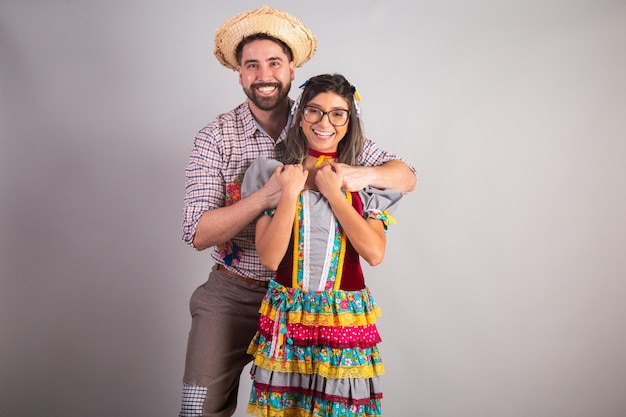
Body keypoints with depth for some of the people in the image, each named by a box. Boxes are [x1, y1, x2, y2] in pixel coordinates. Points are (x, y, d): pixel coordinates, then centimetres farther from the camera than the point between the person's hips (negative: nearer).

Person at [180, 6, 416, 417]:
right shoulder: (215, 137, -5)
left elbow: (407, 177, -1)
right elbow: (199, 234, -13)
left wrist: (365, 174, -24)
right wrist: (266, 196, -29)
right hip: (232, 296, -1)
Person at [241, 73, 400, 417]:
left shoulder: (365, 182, 2)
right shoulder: (275, 174, 0)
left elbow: (374, 253, -13)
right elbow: (270, 258, -9)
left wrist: (333, 192, -12)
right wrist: (290, 193, -14)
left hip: (346, 319, 0)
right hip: (286, 319, 0)